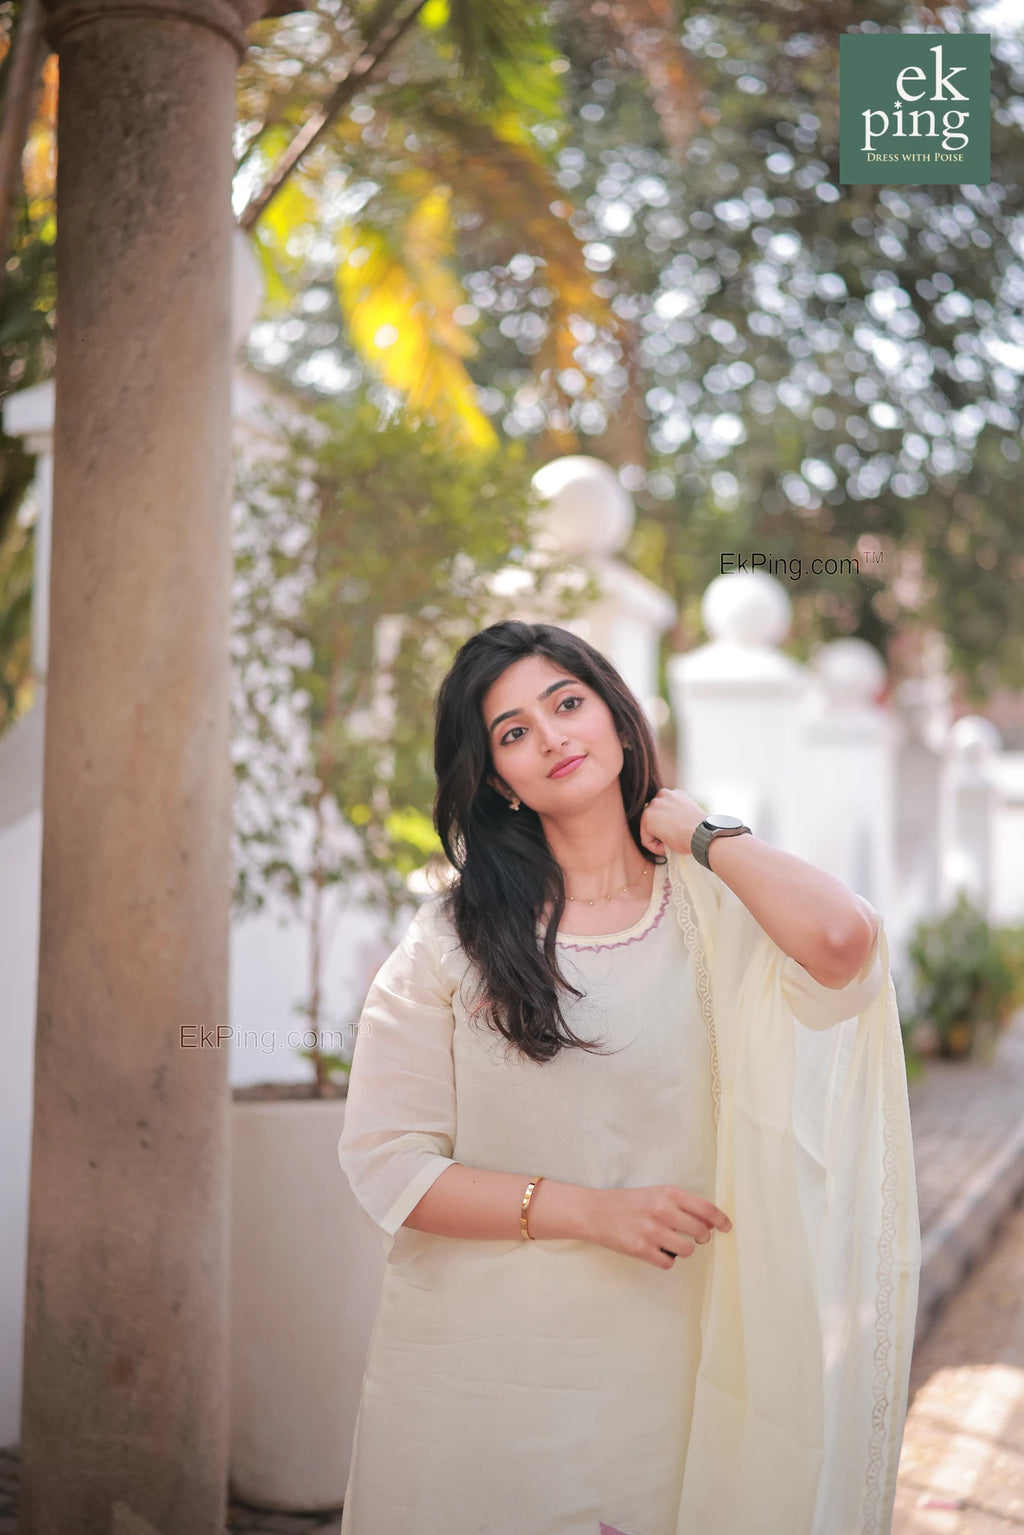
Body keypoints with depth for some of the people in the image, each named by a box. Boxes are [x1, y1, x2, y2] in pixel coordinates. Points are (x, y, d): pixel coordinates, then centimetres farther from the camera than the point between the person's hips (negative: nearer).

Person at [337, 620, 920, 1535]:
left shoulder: (712, 911, -4)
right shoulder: (454, 939, -2)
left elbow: (841, 940, -28)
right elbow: (386, 1163, -5)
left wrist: (699, 834, -10)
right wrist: (587, 1211, -17)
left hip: (661, 1356, 0)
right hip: (476, 1368, 0)